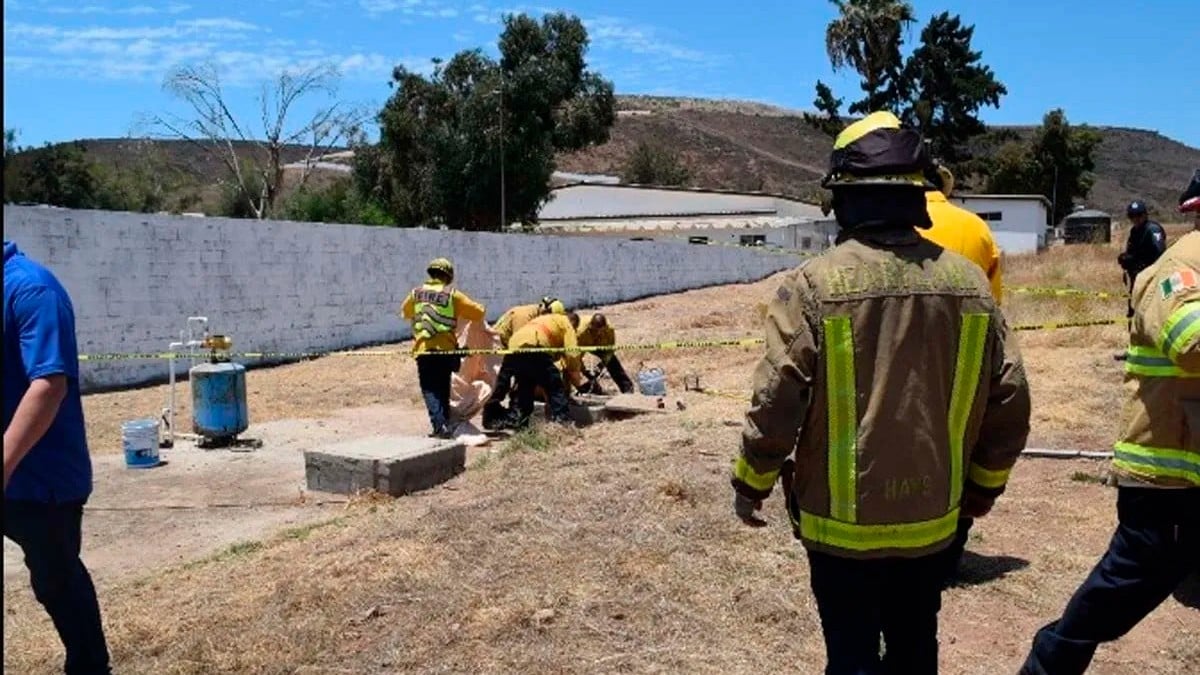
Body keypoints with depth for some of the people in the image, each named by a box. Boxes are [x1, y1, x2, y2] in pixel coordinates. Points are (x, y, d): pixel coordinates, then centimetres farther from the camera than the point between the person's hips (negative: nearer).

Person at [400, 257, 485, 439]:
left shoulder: (416, 293, 6)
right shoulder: (452, 295, -3)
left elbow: (405, 312, 25)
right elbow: (478, 313, -2)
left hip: (423, 349, 0)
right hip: (445, 348, 0)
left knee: (430, 389, 1)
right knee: (443, 388, 17)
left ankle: (440, 425, -15)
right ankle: (445, 423, 22)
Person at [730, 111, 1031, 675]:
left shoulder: (814, 284, -18)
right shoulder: (968, 281, -4)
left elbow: (776, 404, -17)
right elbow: (1009, 402, 2)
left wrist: (749, 485, 0)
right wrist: (982, 485, 18)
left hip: (844, 522, -4)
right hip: (932, 519, 4)